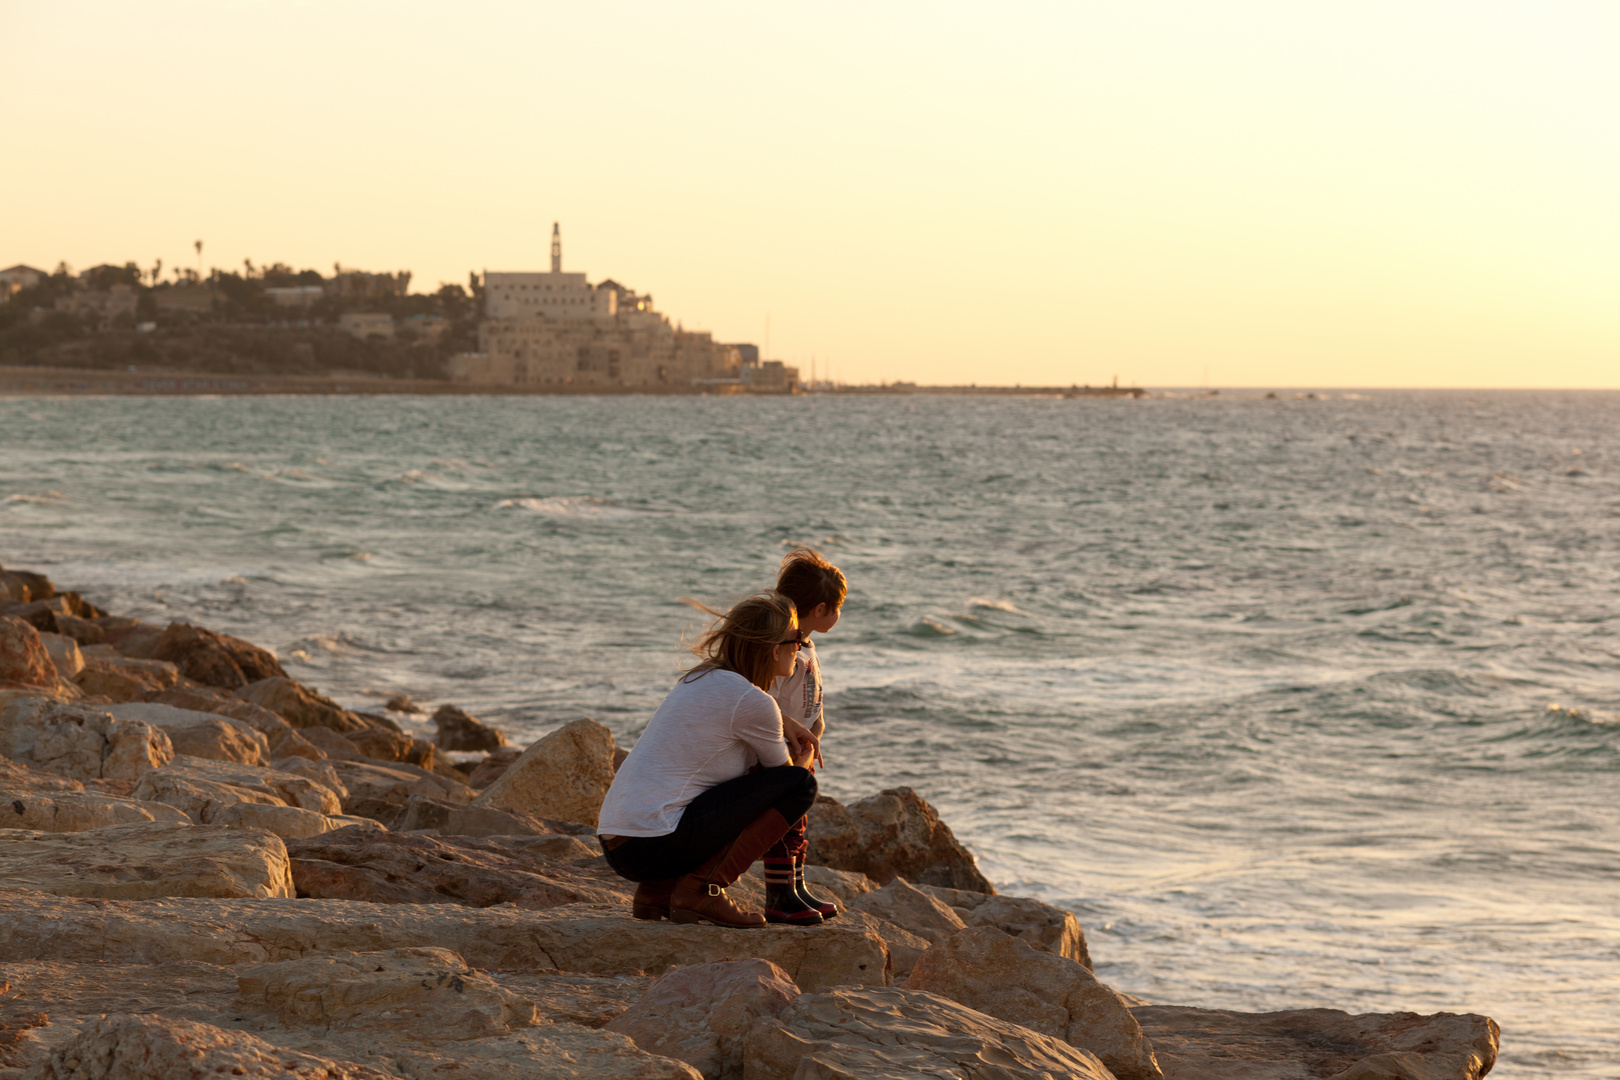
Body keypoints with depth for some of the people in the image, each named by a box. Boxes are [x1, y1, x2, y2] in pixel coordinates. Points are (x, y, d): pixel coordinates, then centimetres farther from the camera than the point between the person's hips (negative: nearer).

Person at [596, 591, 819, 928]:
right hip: (656, 846, -9)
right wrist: (802, 762, 31)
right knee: (800, 783, -3)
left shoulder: (702, 679, 17)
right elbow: (784, 772, 9)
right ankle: (703, 890, -7)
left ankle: (656, 891, 12)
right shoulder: (751, 701, -9)